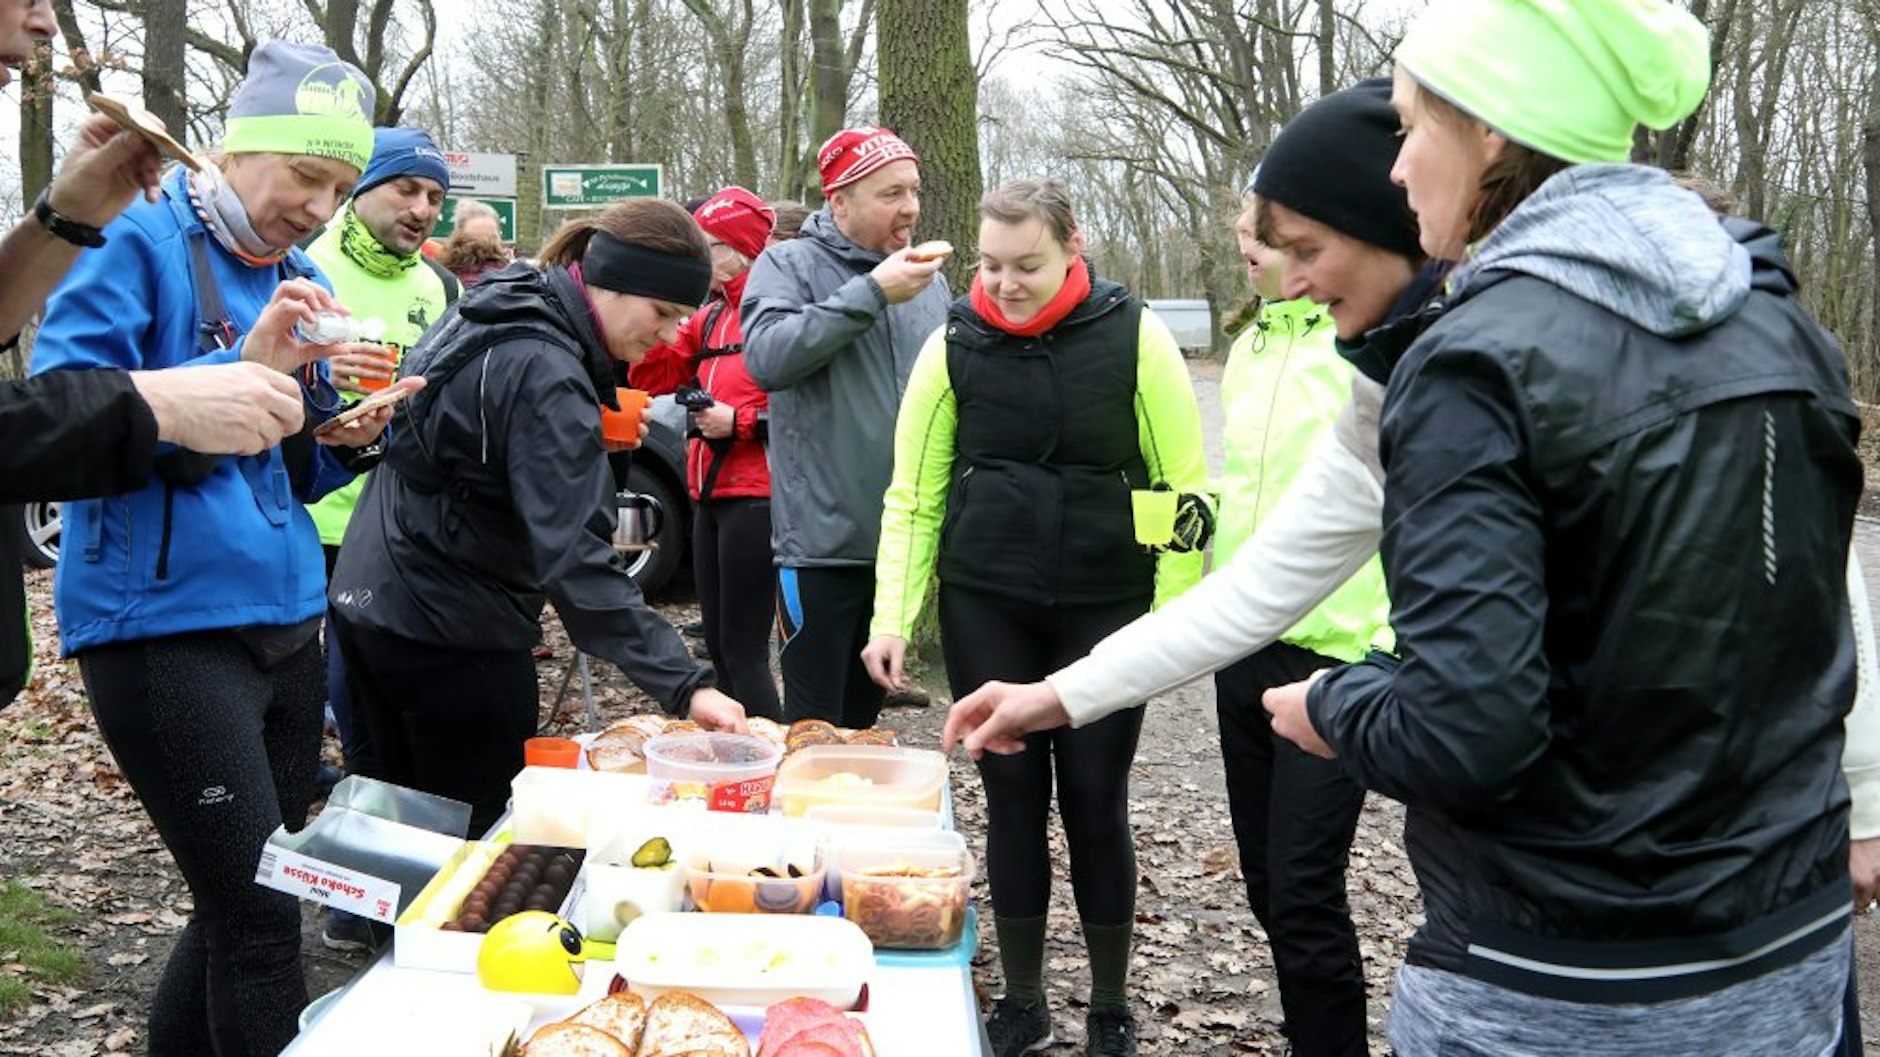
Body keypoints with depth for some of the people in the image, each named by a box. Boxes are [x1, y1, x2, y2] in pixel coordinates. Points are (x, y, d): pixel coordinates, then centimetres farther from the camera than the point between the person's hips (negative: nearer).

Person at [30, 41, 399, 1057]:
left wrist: (345, 441, -1)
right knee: (260, 915, -9)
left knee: (241, 904, 13)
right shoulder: (137, 242, -7)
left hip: (283, 618, 8)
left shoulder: (297, 278, 15)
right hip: (166, 621, -8)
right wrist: (244, 367, -23)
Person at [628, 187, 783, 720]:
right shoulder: (710, 318, 16)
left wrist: (741, 422, -17)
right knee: (718, 645, 15)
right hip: (710, 494, 9)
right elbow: (655, 375, 14)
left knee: (744, 650, -8)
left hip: (754, 495, -9)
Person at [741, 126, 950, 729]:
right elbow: (766, 357, -23)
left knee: (864, 714, 17)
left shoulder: (928, 279, 11)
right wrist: (871, 293, -23)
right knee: (814, 726, 0)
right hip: (824, 538, -5)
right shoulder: (790, 265, -5)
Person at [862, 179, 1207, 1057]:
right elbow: (912, 497, 2)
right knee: (1013, 795, 8)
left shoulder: (1133, 337, -7)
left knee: (1095, 800, 5)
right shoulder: (954, 346, -2)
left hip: (1106, 606, -1)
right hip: (985, 607, 2)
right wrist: (893, 618, -5)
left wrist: (1173, 618, -8)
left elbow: (1182, 487, -4)